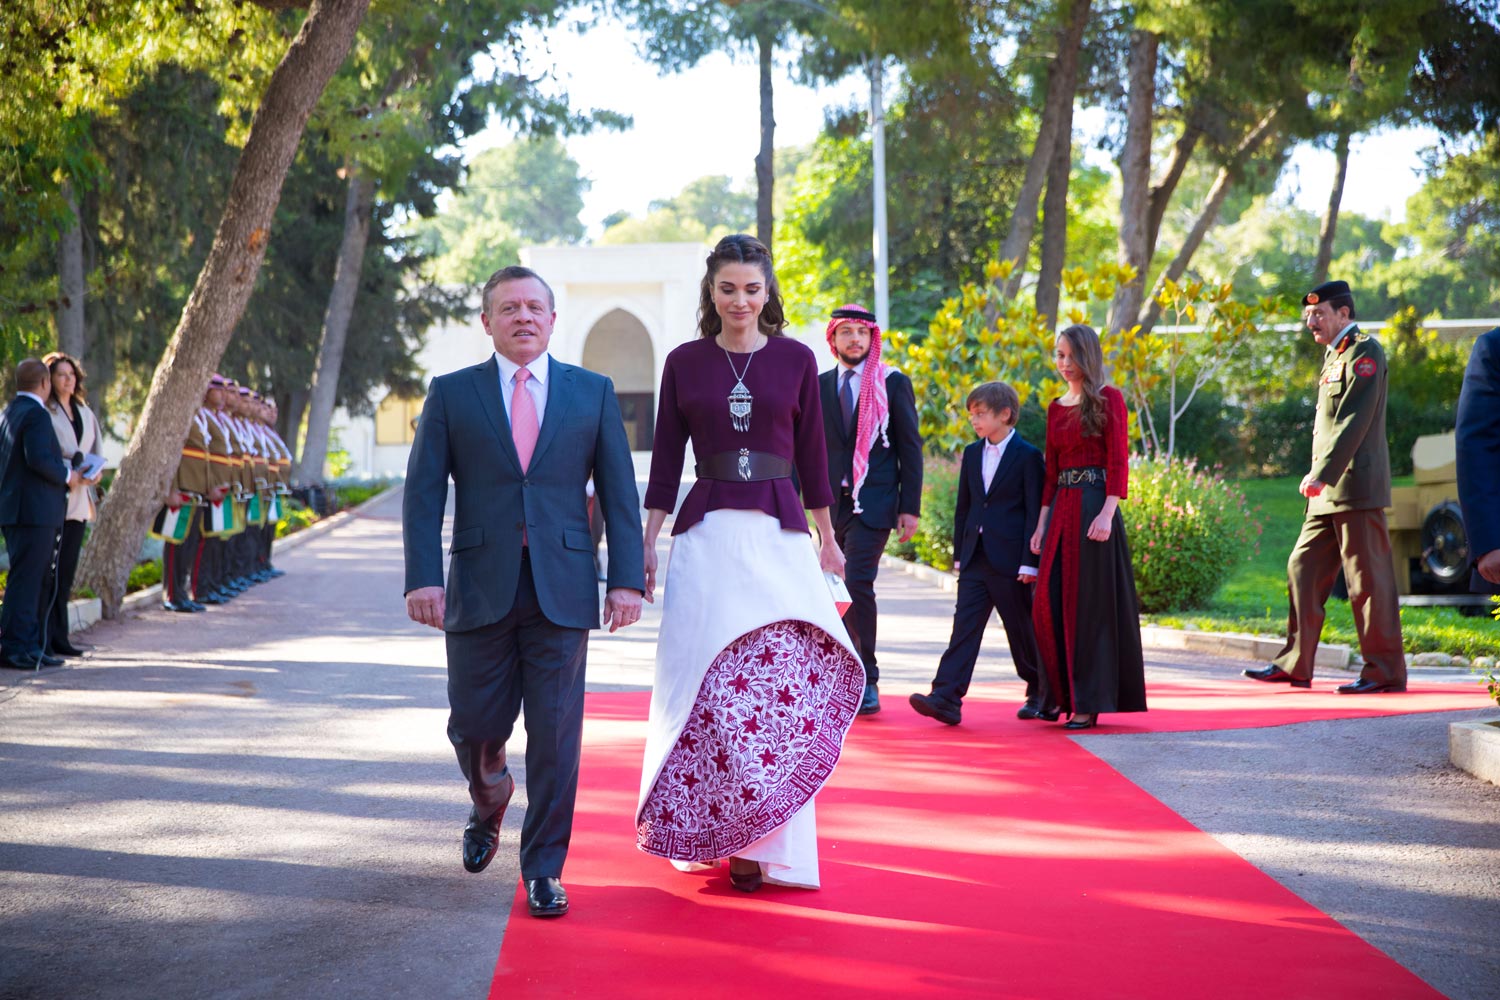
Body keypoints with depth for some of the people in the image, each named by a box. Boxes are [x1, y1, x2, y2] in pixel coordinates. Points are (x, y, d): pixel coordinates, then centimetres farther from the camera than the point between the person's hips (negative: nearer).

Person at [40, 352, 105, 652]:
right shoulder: (43, 413, -5)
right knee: (46, 571, -7)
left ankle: (58, 637, 14)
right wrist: (69, 471, -21)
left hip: (78, 501, 7)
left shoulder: (85, 413, 17)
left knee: (66, 572, 9)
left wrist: (97, 471, 0)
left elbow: (96, 451, 20)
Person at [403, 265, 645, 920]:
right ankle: (489, 806, 40)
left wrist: (626, 578, -2)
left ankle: (543, 867, 10)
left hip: (562, 588, 0)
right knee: (476, 727, 6)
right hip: (479, 588, 0)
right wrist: (423, 577, -9)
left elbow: (619, 492, 7)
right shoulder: (451, 394, 7)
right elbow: (423, 493, 2)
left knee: (555, 732, -2)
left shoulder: (593, 393, 8)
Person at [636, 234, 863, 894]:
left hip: (779, 533, 0)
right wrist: (647, 544, 4)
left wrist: (827, 538, 12)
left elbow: (811, 454, 10)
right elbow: (666, 460, 8)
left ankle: (763, 843, -2)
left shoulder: (795, 359, 6)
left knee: (778, 679, -7)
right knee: (707, 678, -1)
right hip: (705, 536, 1)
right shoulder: (685, 362, 7)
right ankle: (705, 832, 12)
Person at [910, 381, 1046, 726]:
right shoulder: (972, 454, 12)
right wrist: (959, 553, 13)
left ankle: (1041, 695, 23)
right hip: (975, 558, 5)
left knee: (1023, 629, 6)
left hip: (1010, 561, -5)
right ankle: (946, 698, -13)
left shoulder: (1028, 456, -6)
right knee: (965, 625, -4)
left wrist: (1029, 561, -12)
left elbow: (1035, 512, -8)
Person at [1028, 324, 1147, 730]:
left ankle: (1090, 702, 2)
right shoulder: (1056, 408, 16)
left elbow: (1118, 461, -10)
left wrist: (1107, 513, -20)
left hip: (1094, 506, -6)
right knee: (1050, 601, 2)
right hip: (1061, 509, 6)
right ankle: (1061, 693, 15)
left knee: (1090, 601, -4)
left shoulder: (1108, 399, -2)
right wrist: (1041, 524, 11)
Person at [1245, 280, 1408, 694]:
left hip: (1357, 488, -10)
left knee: (1368, 579, -5)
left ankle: (1385, 671, 1)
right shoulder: (1334, 356, 20)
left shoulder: (1365, 351, -9)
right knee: (1304, 569, 8)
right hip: (1329, 490, 10)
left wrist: (1322, 474, -21)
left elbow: (1354, 421, -18)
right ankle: (1294, 664, 13)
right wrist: (1318, 477, 16)